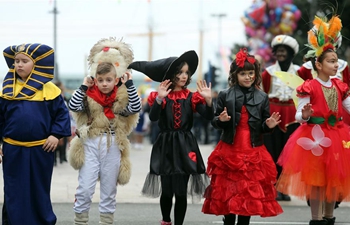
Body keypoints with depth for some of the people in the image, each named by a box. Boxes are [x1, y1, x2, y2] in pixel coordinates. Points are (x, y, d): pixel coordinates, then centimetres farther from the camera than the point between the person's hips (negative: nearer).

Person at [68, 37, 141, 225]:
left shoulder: (121, 99, 2)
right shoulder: (89, 97, 1)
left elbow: (136, 108, -13)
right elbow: (73, 106, -13)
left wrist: (129, 85, -14)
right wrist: (83, 87, -14)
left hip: (112, 147, 1)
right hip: (90, 145, -1)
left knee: (109, 191, 9)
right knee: (85, 189, -5)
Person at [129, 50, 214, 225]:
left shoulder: (192, 97, 1)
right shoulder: (161, 96, -2)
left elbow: (208, 117, -8)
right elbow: (153, 117, -17)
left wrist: (208, 100, -25)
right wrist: (159, 99, -31)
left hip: (185, 146, 0)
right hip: (166, 146, 0)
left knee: (181, 191, -1)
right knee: (167, 190, 8)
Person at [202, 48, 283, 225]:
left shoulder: (262, 98, 5)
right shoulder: (225, 95, 1)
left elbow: (264, 126, 8)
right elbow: (215, 121, 3)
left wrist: (269, 125, -14)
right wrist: (220, 120, -19)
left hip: (253, 152, 1)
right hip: (230, 151, -1)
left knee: (251, 192, 2)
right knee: (228, 191, 4)